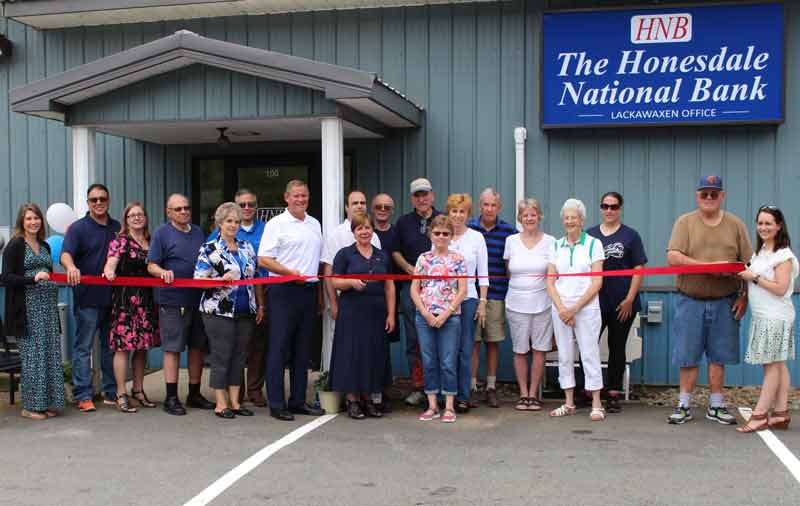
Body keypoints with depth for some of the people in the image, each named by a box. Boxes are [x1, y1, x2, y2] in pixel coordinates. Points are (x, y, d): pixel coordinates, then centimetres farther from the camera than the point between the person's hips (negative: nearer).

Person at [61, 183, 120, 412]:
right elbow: (66, 254, -16)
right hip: (87, 297, -5)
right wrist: (71, 266, -38)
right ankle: (83, 396, 3)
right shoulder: (78, 228, -2)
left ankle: (112, 393, 20)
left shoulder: (118, 228, 12)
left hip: (113, 297, 5)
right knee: (83, 347, -1)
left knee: (111, 346, 11)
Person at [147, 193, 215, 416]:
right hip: (172, 300, -6)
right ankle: (171, 398, 2)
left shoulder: (198, 232, 16)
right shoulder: (162, 233, 0)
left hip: (198, 298, 6)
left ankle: (194, 394, 21)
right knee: (172, 348, -3)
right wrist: (163, 272, -24)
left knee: (198, 347, 10)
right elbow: (151, 265, -4)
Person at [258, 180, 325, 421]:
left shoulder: (314, 224, 16)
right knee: (279, 348, -4)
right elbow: (264, 259, -9)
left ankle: (298, 401, 17)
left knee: (302, 348, 10)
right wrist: (291, 273, -21)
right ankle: (276, 404, 1)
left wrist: (319, 293, 17)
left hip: (309, 291, 6)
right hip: (284, 292, -6)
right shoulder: (276, 224, -3)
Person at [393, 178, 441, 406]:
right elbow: (395, 252, 12)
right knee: (413, 338, 2)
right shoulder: (403, 222, 13)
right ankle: (417, 387, 9)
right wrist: (411, 269, -3)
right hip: (411, 286, 2)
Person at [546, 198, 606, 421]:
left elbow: (597, 282, -6)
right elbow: (550, 280, 7)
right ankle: (569, 403, 16)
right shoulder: (556, 246, 10)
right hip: (560, 308, 4)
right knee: (564, 355, 7)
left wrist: (575, 308, -11)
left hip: (586, 308, -4)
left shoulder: (593, 244, -1)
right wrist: (561, 307, -8)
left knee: (589, 354, -4)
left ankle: (596, 405, 3)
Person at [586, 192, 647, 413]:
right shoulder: (589, 235, 8)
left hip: (621, 305, -1)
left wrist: (629, 299, -9)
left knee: (617, 347, 7)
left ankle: (614, 395, 15)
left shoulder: (630, 236, 2)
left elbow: (638, 270, -1)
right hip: (594, 302, 2)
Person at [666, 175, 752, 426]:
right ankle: (684, 405, 14)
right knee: (688, 357, 4)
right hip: (690, 301, -1)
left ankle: (716, 406, 18)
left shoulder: (735, 224, 7)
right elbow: (673, 257, -11)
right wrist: (708, 266, -19)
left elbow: (748, 264, 6)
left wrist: (744, 297, -1)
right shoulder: (685, 222, 1)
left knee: (718, 357, 7)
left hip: (724, 303, 1)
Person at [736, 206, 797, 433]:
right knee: (777, 364, 9)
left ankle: (760, 415, -5)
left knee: (771, 365, -5)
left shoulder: (783, 255, -9)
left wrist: (754, 277, -13)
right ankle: (781, 414, 12)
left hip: (775, 317, -8)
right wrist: (744, 275, 4)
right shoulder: (760, 252, 16)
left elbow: (780, 288, -16)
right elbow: (754, 285, 21)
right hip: (762, 316, 8)